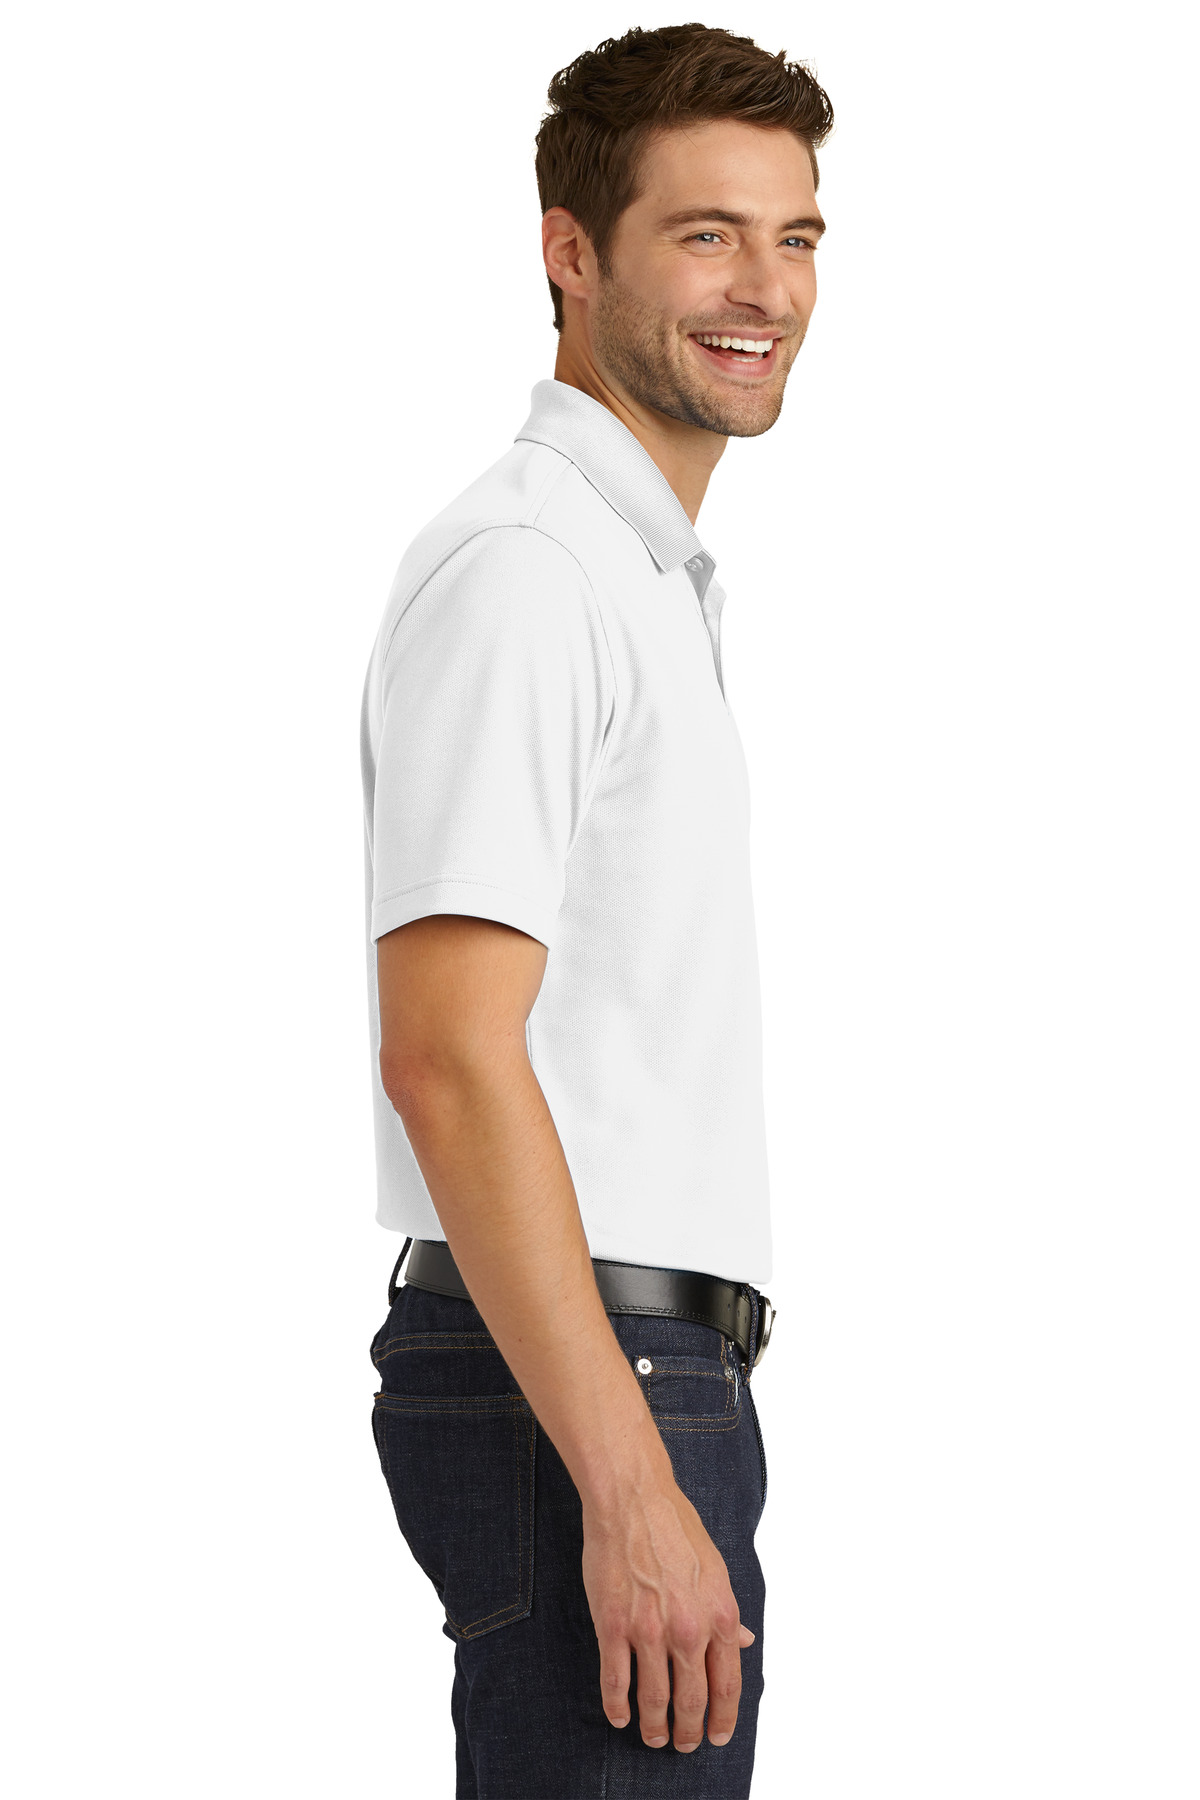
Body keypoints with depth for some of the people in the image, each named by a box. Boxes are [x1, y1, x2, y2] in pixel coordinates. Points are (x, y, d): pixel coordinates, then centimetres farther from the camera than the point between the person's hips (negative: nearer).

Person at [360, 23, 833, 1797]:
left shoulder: (646, 575, 19)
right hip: (573, 1384, -10)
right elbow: (445, 1057, -22)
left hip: (640, 1364, 10)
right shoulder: (519, 572, -13)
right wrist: (629, 1488, -25)